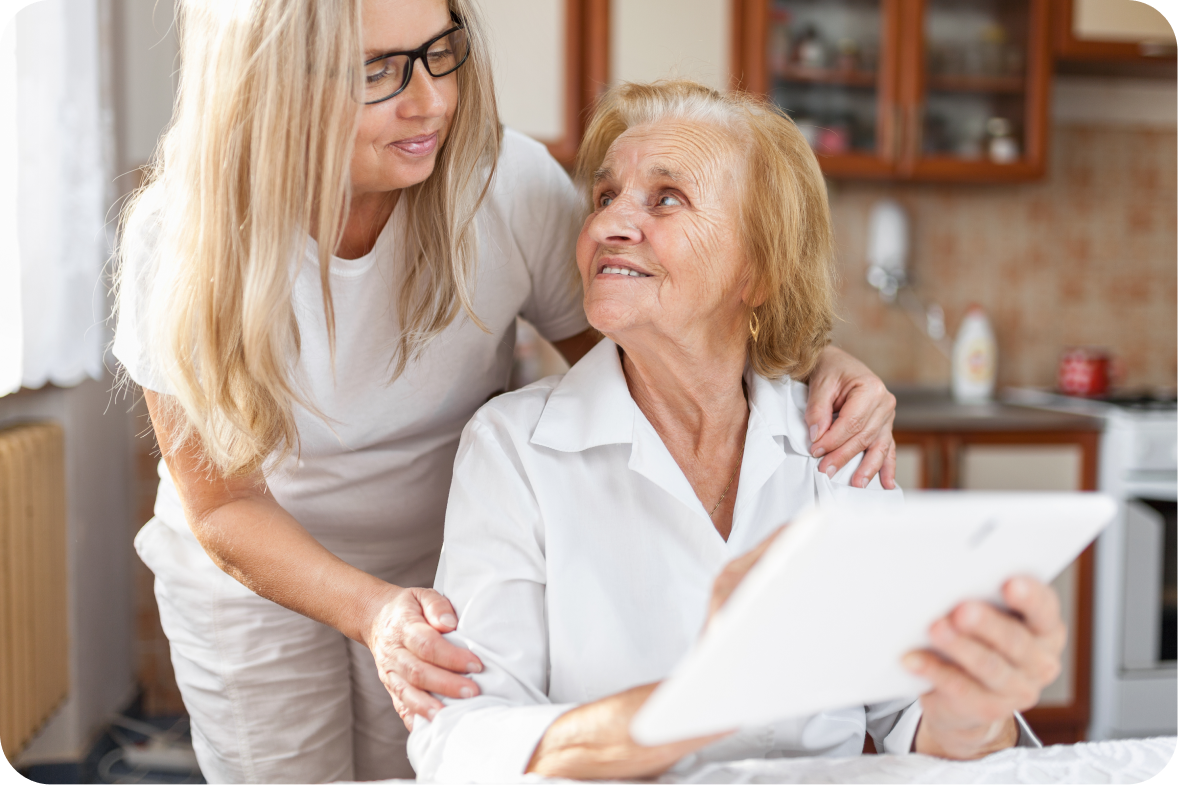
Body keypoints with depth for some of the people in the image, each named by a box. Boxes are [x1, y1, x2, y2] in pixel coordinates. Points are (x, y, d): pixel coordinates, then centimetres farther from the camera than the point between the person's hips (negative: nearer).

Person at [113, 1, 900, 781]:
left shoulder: (510, 183, -24)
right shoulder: (180, 237, -26)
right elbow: (222, 505, -19)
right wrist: (372, 610, -37)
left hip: (448, 572, 1)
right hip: (253, 576, -1)